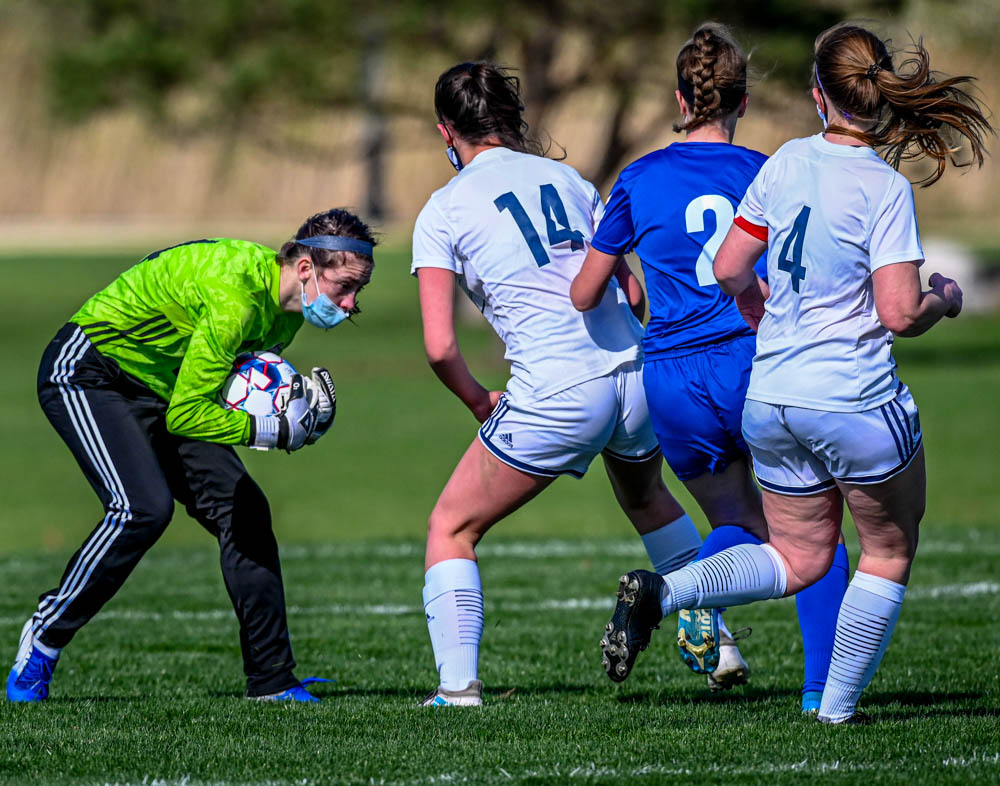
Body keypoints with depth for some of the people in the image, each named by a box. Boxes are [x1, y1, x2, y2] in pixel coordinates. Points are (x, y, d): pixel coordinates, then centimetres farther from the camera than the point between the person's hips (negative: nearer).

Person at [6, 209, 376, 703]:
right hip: (87, 373, -9)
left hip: (158, 392, 9)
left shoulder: (285, 311, -2)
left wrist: (293, 398, -10)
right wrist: (272, 429, -27)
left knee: (243, 509, -2)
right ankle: (41, 643, -11)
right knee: (142, 508, -27)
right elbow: (184, 415, -30)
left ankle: (272, 681, 1)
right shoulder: (234, 295, -32)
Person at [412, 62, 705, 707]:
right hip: (636, 377, 5)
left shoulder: (443, 212, 0)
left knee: (452, 529, 11)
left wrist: (479, 401, 10)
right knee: (646, 495, 36)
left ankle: (458, 687, -2)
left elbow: (440, 347, -7)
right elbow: (634, 296, 12)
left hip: (556, 398, -5)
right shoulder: (567, 179, 13)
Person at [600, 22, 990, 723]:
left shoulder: (787, 162, 2)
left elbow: (730, 270, 8)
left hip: (771, 400, 6)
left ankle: (661, 591, -2)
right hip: (857, 403, -6)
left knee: (799, 558, 19)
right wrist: (944, 299, 4)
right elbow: (900, 313, -18)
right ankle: (838, 711, 15)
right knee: (890, 554, 17)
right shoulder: (885, 188, -14)